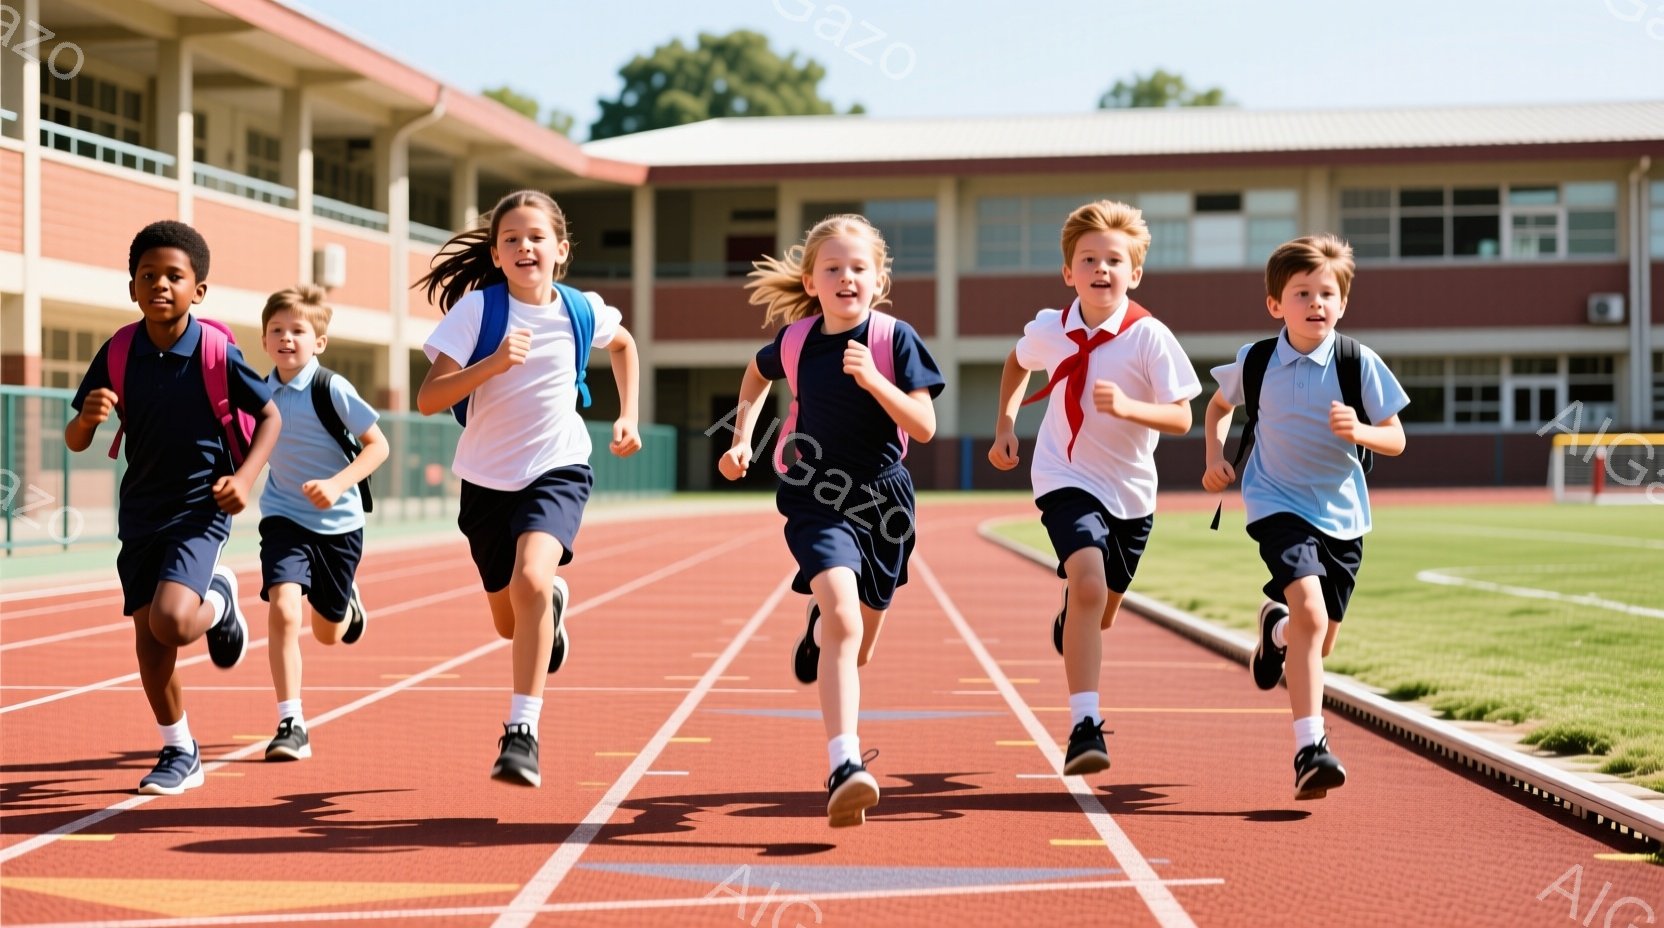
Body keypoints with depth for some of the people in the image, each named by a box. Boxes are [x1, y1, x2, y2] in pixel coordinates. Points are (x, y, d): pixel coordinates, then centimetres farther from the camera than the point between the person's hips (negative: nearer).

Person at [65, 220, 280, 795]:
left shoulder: (218, 353, -14)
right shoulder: (117, 354, -6)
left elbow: (270, 416, 0)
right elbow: (75, 441, -2)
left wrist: (245, 476, -14)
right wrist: (87, 418, -25)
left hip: (201, 509, -4)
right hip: (140, 511, 4)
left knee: (172, 622, -22)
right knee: (147, 634, 4)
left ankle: (219, 604, 15)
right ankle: (180, 753, 23)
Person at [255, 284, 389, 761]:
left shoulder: (332, 388, -17)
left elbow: (377, 445, -15)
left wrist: (337, 484, -26)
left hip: (337, 522, -2)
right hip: (284, 517, 2)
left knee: (329, 632, 14)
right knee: (283, 610, -21)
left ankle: (348, 604, 54)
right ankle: (291, 725, -14)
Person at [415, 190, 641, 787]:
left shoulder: (582, 311, -5)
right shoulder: (477, 309, -12)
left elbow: (622, 344, 21)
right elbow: (428, 400, -18)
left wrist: (628, 415, 13)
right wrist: (493, 363, -31)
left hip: (557, 471, -1)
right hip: (487, 477, 1)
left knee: (530, 580, -28)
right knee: (509, 622, 13)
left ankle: (522, 731, -22)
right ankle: (552, 604, 52)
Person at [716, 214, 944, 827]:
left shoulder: (895, 339, -9)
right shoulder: (795, 341, -4)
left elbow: (925, 427, -13)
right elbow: (758, 375, 20)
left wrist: (873, 380, -25)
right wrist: (743, 438, 7)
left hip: (881, 499, 2)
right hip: (816, 498, -1)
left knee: (856, 649, 17)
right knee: (845, 621, -26)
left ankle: (819, 625, 56)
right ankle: (845, 768, -31)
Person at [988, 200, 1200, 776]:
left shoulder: (1150, 337, -15)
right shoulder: (1049, 330, -7)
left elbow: (1181, 418, -17)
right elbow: (1016, 363, 17)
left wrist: (1127, 407, -34)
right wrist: (1005, 423, 7)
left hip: (1130, 491, 1)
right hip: (1066, 478, -1)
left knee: (1100, 612, 17)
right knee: (1088, 584, -26)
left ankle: (1067, 624, 58)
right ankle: (1085, 727, -29)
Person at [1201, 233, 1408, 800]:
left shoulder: (1359, 363, -9)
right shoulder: (1255, 362, -6)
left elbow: (1396, 440, -4)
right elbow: (1218, 405, 16)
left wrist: (1359, 431, -25)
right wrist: (1215, 457, 1)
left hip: (1341, 514, 2)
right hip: (1277, 504, -2)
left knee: (1320, 642, 12)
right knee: (1310, 614, -24)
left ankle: (1276, 628, 50)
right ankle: (1309, 749, -25)